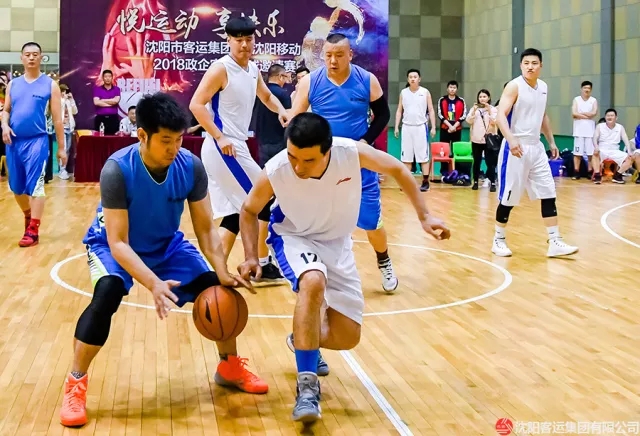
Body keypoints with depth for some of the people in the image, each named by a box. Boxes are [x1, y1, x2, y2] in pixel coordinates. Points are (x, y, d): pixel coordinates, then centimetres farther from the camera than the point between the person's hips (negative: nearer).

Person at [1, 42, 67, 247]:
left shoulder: (50, 85, 1)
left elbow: (57, 118, 2)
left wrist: (61, 147, 1)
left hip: (37, 141, -5)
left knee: (35, 186, -9)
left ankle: (33, 231, -5)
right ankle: (29, 217, 36)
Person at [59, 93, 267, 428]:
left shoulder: (191, 167, -21)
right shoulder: (118, 170, -32)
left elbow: (206, 229, -13)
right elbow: (118, 241, -34)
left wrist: (223, 272, -29)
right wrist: (153, 283, -47)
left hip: (167, 244, 4)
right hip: (113, 244, -4)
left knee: (219, 291, -7)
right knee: (108, 292, -33)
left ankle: (230, 367, 20)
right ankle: (75, 384, -16)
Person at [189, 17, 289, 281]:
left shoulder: (253, 69, 12)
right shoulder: (221, 69, -14)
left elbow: (266, 96, 28)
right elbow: (196, 105, -18)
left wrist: (281, 111, 7)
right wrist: (220, 137, -23)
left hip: (235, 146, 9)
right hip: (223, 147, -9)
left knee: (235, 212, 10)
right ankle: (263, 265, 8)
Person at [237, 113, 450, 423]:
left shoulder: (352, 152, -30)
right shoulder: (275, 171, -30)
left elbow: (398, 170, -10)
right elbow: (249, 211, -8)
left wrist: (424, 216, -11)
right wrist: (251, 257, -21)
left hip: (336, 241, 3)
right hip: (293, 237, -2)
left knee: (347, 338, 0)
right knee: (313, 282, -39)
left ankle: (305, 340, 35)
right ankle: (307, 385, -29)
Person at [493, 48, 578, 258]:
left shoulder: (543, 87, 11)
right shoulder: (514, 86, -11)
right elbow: (501, 115, -21)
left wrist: (551, 141, 21)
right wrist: (511, 139, -35)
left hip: (536, 148, 7)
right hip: (516, 148, -7)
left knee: (548, 194, 2)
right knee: (508, 198, 0)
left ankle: (555, 242, 5)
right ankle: (499, 240, 16)